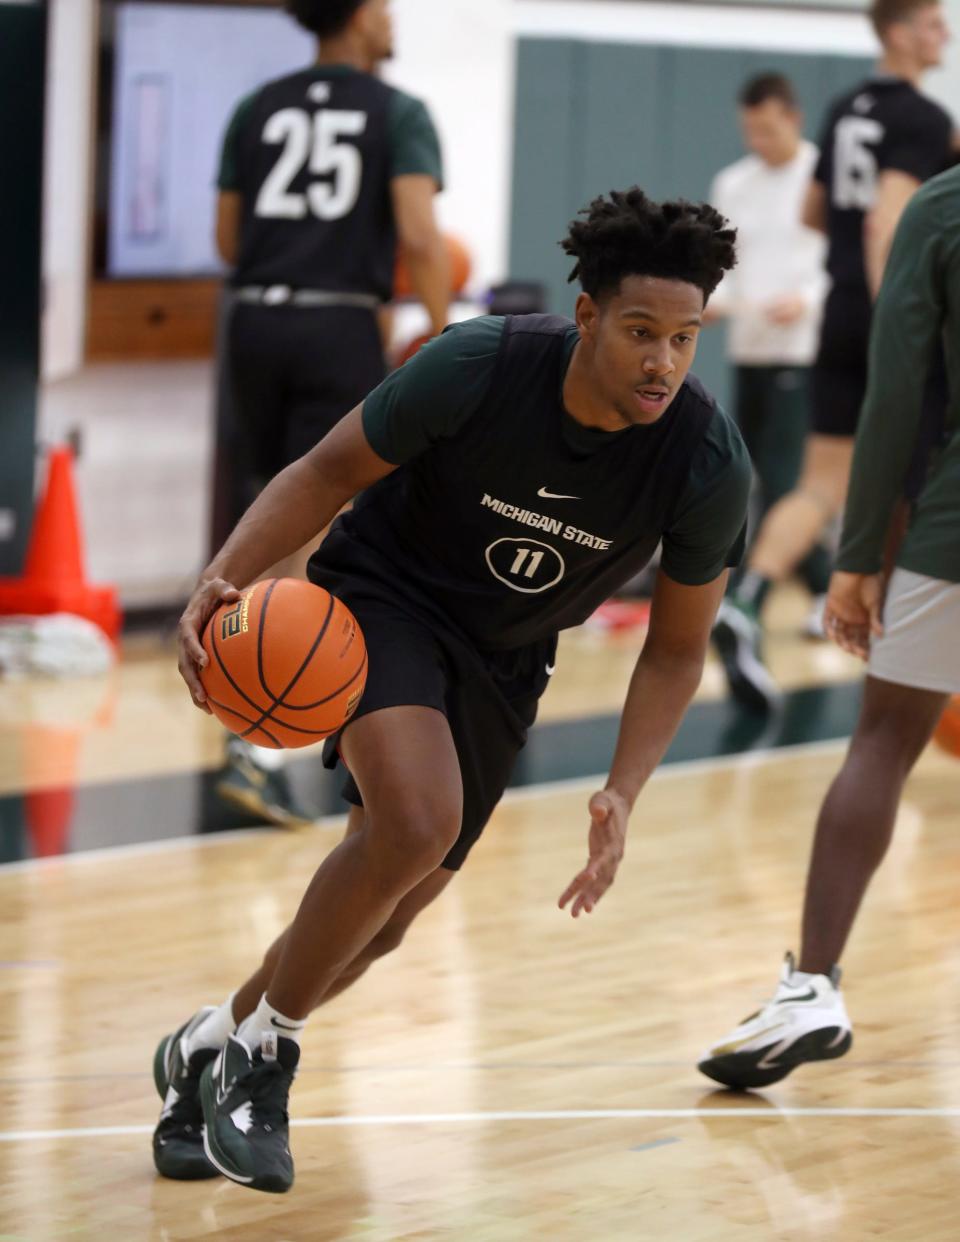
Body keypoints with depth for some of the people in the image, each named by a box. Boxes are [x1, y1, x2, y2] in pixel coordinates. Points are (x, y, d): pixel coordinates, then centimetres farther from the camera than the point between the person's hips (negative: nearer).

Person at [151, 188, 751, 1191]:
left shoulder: (709, 467, -21)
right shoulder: (477, 367, -27)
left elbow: (676, 648, -7)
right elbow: (330, 472, -13)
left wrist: (621, 795, -18)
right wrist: (223, 580, -27)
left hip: (502, 662, 4)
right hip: (380, 595, -4)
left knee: (383, 917, 7)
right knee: (417, 821, -29)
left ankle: (208, 1050, 34)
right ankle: (262, 1047, -8)